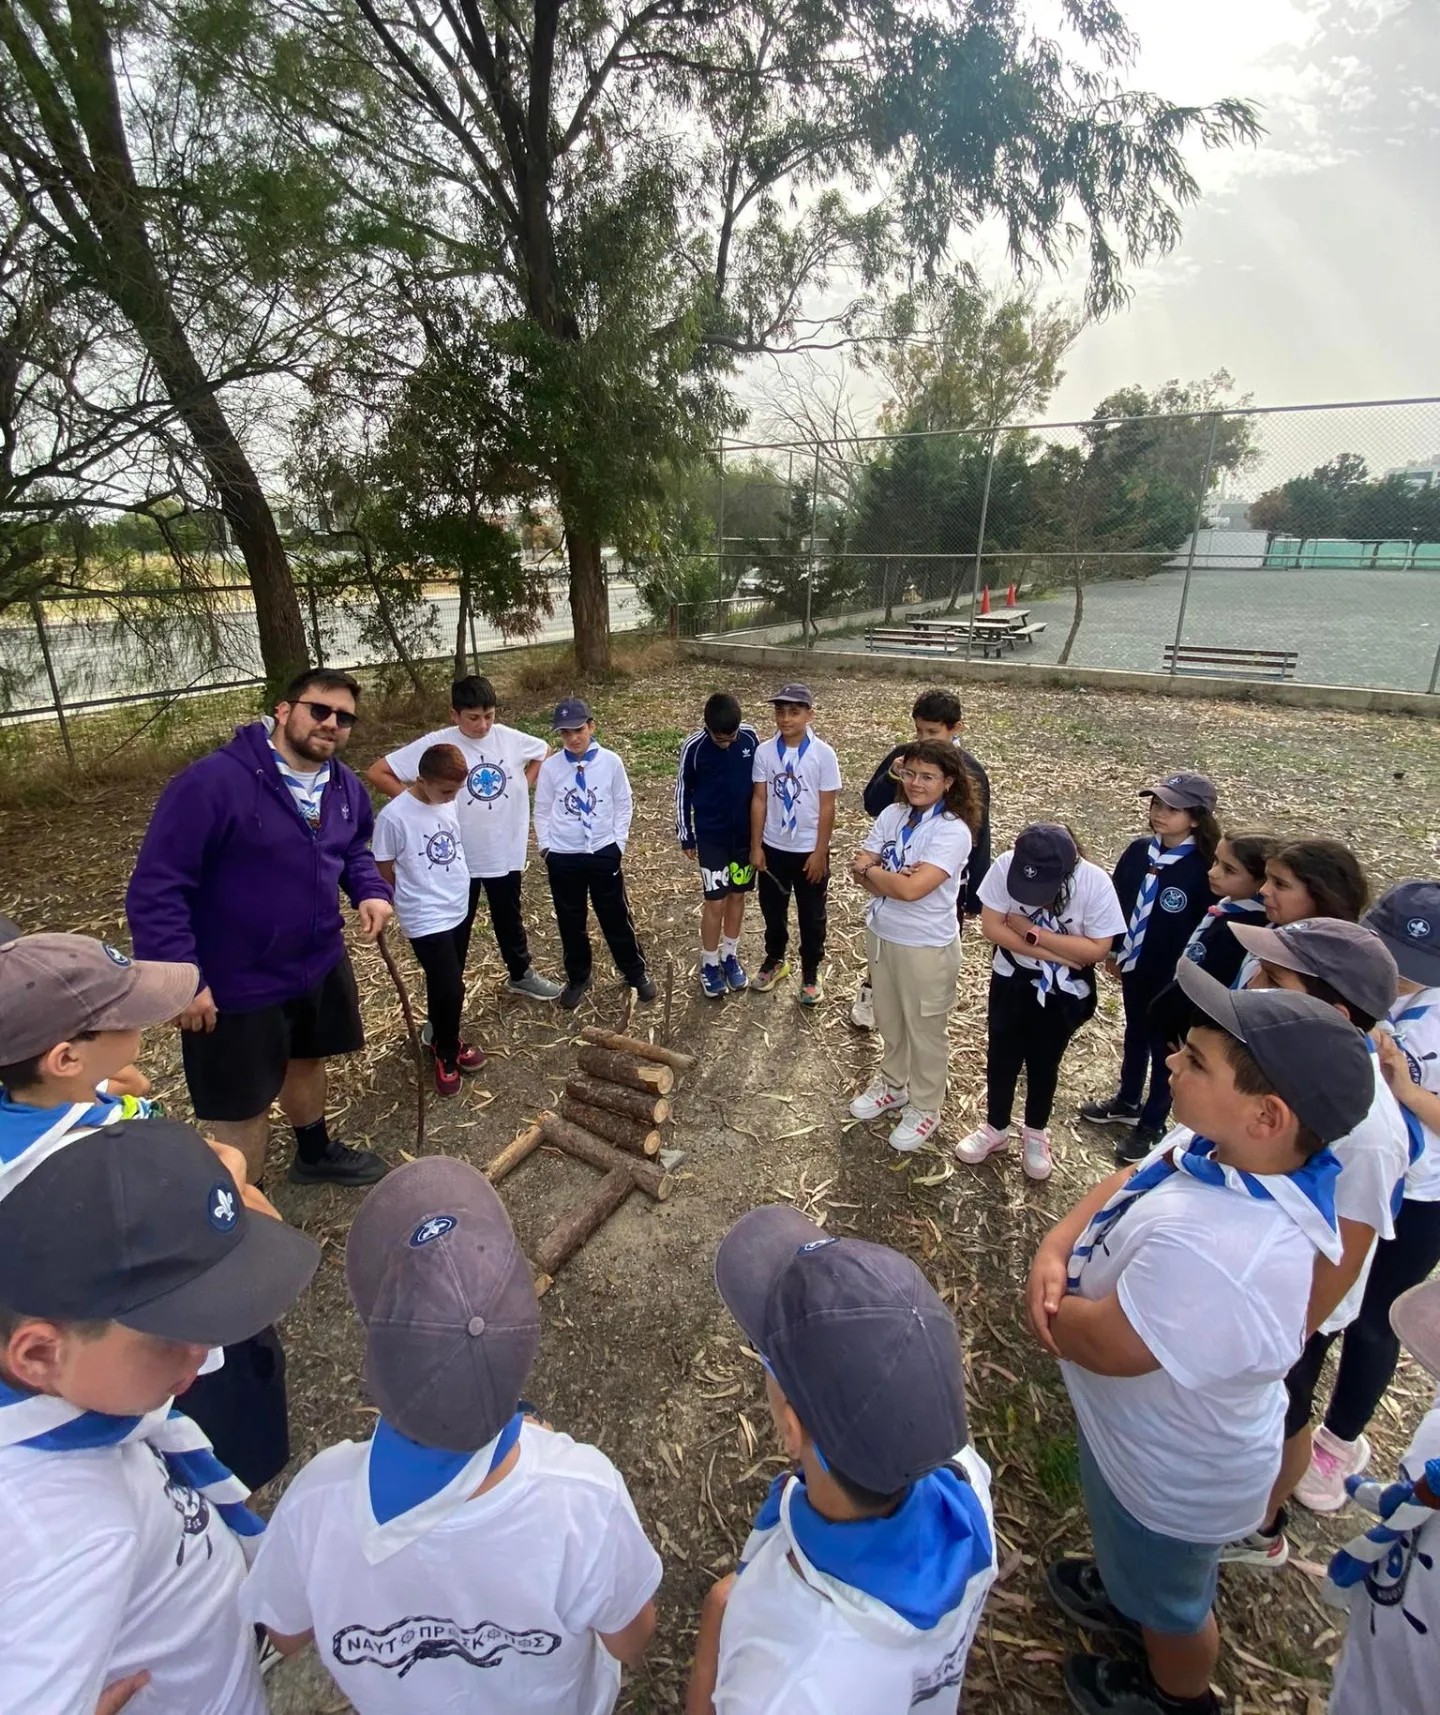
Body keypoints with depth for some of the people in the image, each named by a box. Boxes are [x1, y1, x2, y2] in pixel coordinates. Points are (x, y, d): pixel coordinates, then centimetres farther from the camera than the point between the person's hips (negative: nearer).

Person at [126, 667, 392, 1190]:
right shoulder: (212, 782, -25)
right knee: (242, 1107, 10)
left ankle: (316, 1153, 55)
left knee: (304, 1060, 29)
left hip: (320, 965, 7)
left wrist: (370, 890, -5)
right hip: (235, 985, -7)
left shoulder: (345, 787, -2)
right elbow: (155, 889, -24)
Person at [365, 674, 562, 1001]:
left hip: (506, 852, 4)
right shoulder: (435, 745, -16)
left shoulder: (510, 738, -7)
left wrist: (525, 784, 2)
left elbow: (544, 753, 15)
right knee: (456, 929, 11)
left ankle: (521, 975, 44)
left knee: (510, 919, 23)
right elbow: (377, 773, -14)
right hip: (459, 858, -3)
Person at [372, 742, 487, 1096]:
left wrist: (450, 889, 14)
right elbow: (383, 870, -10)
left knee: (445, 985, 20)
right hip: (426, 920, -6)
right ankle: (447, 1054, 19)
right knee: (450, 990, -5)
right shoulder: (393, 816, -21)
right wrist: (416, 895, 3)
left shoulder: (450, 802, -3)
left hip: (458, 910, 6)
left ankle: (442, 1039, 41)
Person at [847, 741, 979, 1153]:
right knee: (890, 1021, 24)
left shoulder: (953, 832, -22)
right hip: (881, 935, 6)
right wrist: (891, 877, -24)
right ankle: (893, 1086, 46)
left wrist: (872, 871, -14)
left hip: (927, 946, -6)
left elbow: (912, 889, -30)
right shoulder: (891, 815, -2)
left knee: (925, 1031, 13)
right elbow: (859, 868, -5)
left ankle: (924, 1110, 33)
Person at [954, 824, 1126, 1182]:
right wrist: (1056, 954, -23)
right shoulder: (1005, 865, -25)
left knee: (1044, 1062, 18)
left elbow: (1097, 949, -23)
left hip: (1064, 995, -1)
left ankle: (1035, 1133, 43)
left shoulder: (1096, 883, -27)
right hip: (1012, 983, 1)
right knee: (1001, 1056, 15)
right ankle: (996, 1129, 40)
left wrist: (1032, 932, -27)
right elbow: (991, 927, -20)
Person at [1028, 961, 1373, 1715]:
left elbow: (1100, 1343, -35)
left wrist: (1044, 1299, -14)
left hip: (1174, 1474, -7)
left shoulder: (1218, 1252, -47)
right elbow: (1123, 1184, -3)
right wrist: (1054, 1249, -19)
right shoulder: (1225, 1146, -18)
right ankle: (1126, 1590, 67)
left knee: (1167, 1599, 28)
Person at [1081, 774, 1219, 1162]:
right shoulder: (1138, 851, -6)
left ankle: (1152, 1125, 31)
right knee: (1134, 1035, 24)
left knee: (1165, 1047, 13)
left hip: (1173, 976, -5)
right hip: (1133, 963, 5)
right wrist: (1113, 950, 9)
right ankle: (1127, 1102, 46)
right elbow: (1118, 899, 5)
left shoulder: (1203, 870, -21)